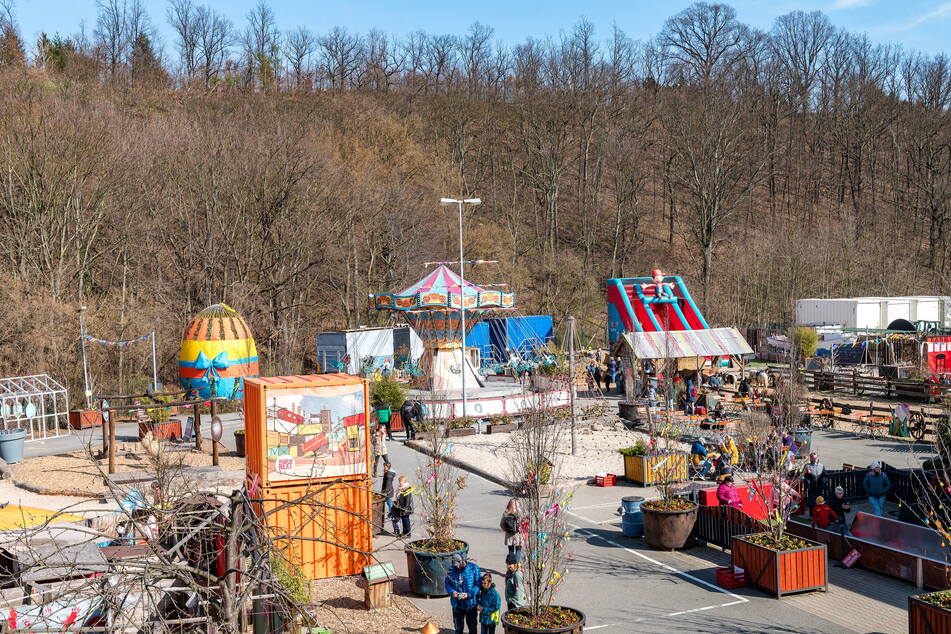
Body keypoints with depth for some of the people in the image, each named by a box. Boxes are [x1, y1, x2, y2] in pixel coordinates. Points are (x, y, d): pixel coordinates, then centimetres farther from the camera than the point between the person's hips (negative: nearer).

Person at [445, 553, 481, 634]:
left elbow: (478, 584, -12)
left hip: (470, 603, -2)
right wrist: (452, 592, -15)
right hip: (457, 604, 2)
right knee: (458, 627, 15)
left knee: (472, 626, 14)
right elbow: (447, 583, 6)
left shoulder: (473, 568, -12)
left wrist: (469, 594, -23)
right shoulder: (451, 569, -3)